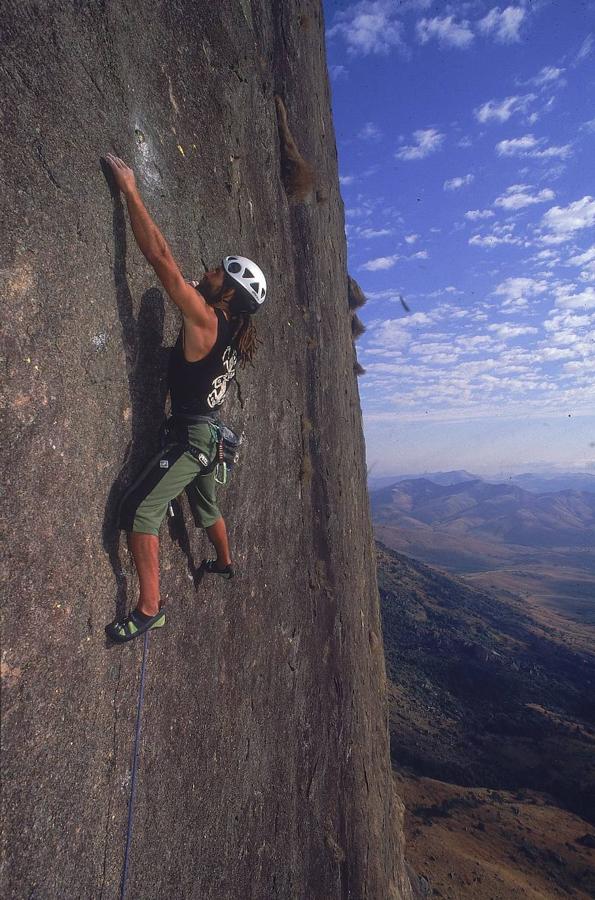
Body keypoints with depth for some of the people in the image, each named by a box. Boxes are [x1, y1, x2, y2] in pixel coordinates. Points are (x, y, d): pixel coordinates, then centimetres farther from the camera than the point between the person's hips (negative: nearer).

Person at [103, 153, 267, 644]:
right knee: (207, 507, 28)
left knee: (139, 509, -15)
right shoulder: (229, 330, 8)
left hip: (191, 436, -10)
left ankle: (150, 608, -14)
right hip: (206, 434, 10)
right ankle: (225, 562, 50)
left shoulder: (204, 318, -16)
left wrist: (130, 189, -13)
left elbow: (161, 258, -19)